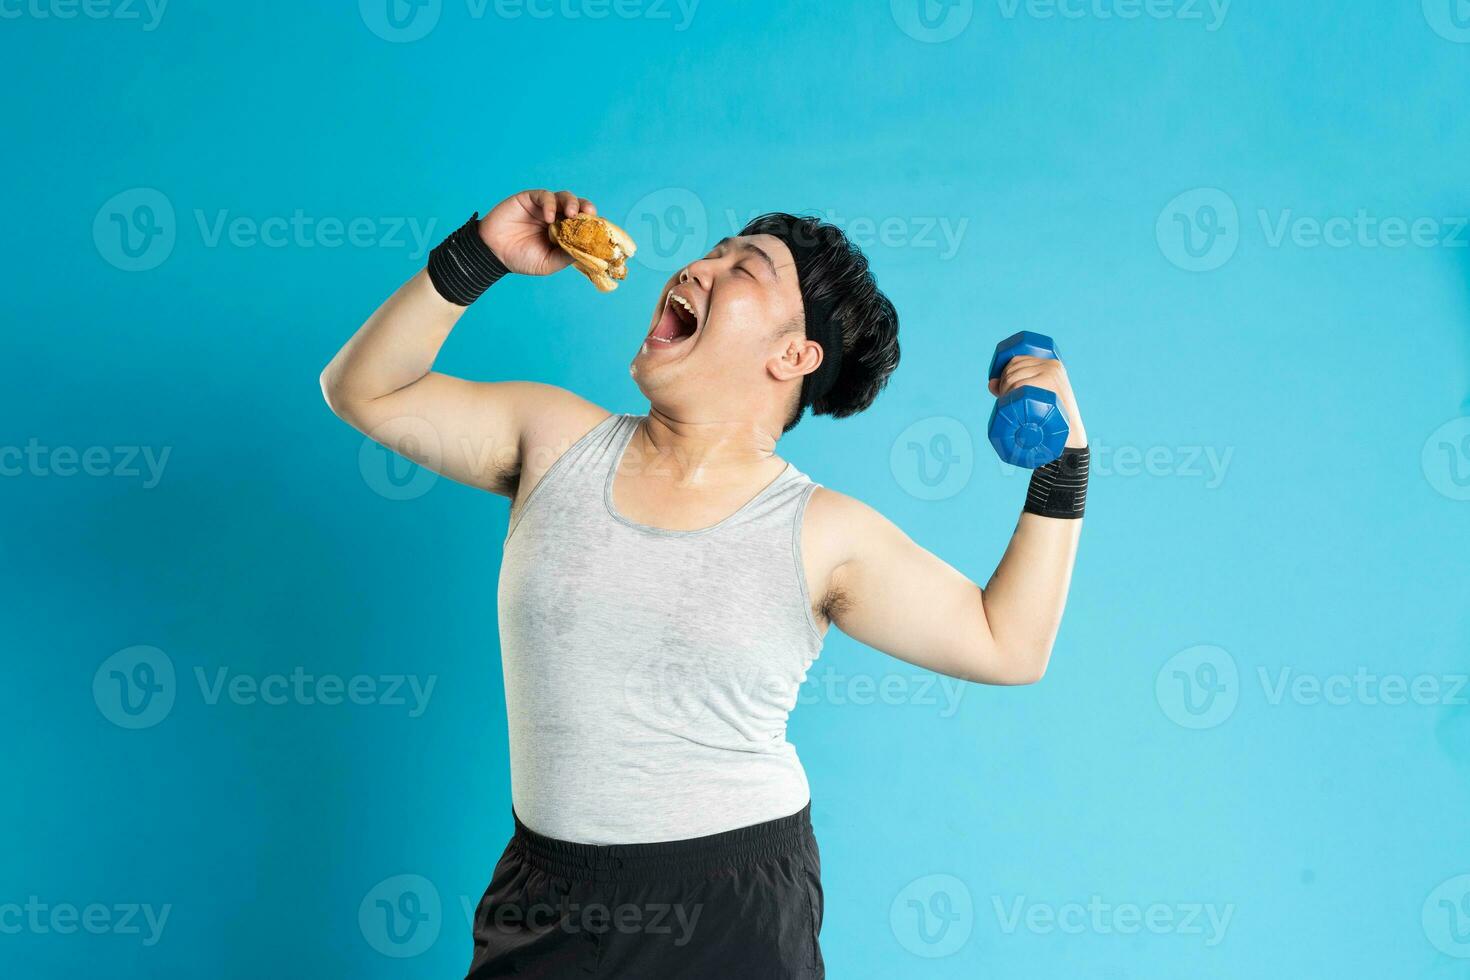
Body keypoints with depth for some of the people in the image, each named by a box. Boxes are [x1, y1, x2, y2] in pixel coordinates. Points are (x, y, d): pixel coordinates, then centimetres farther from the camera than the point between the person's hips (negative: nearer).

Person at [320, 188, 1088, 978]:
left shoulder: (824, 534, -7)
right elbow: (363, 390, 1)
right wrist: (478, 256, -9)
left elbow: (1009, 648, -3)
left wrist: (1061, 460, -9)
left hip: (732, 911, -2)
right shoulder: (556, 440, -1)